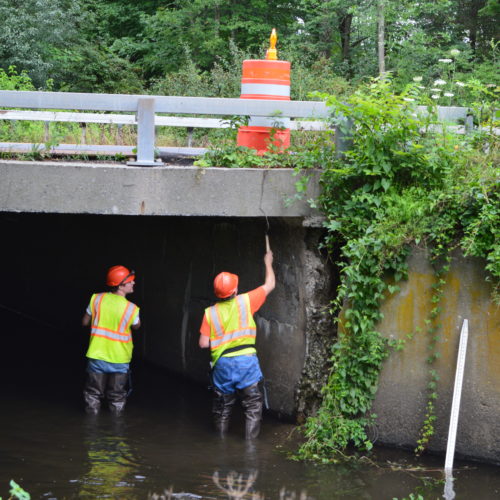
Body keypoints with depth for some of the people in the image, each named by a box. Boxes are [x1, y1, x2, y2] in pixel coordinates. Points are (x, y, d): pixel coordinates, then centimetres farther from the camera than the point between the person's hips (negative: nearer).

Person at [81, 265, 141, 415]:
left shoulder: (97, 299, -10)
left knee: (93, 393, 17)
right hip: (119, 360, -2)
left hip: (97, 356, 2)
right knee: (117, 397, 16)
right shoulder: (131, 309, -18)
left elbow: (85, 322, 2)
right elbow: (136, 326, 2)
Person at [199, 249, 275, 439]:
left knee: (222, 406, 16)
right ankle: (250, 440, -3)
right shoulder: (245, 302, -4)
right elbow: (270, 285, 9)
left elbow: (203, 343, -3)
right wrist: (268, 263, 24)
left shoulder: (210, 312, 0)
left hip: (222, 364, 2)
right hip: (246, 360, -2)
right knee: (252, 406, 3)